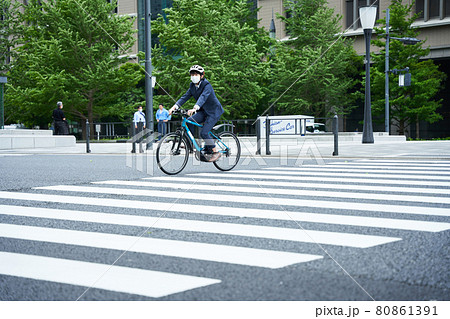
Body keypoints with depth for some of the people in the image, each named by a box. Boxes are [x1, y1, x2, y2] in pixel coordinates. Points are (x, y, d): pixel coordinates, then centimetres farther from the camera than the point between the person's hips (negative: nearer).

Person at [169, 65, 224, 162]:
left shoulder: (207, 85, -20)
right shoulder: (192, 86, 3)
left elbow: (203, 97, -37)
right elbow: (185, 97, -4)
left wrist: (194, 108, -53)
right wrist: (174, 107, -19)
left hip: (214, 111, -7)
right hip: (204, 111, 7)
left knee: (204, 133, -16)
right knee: (189, 121, -15)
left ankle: (215, 152, -3)